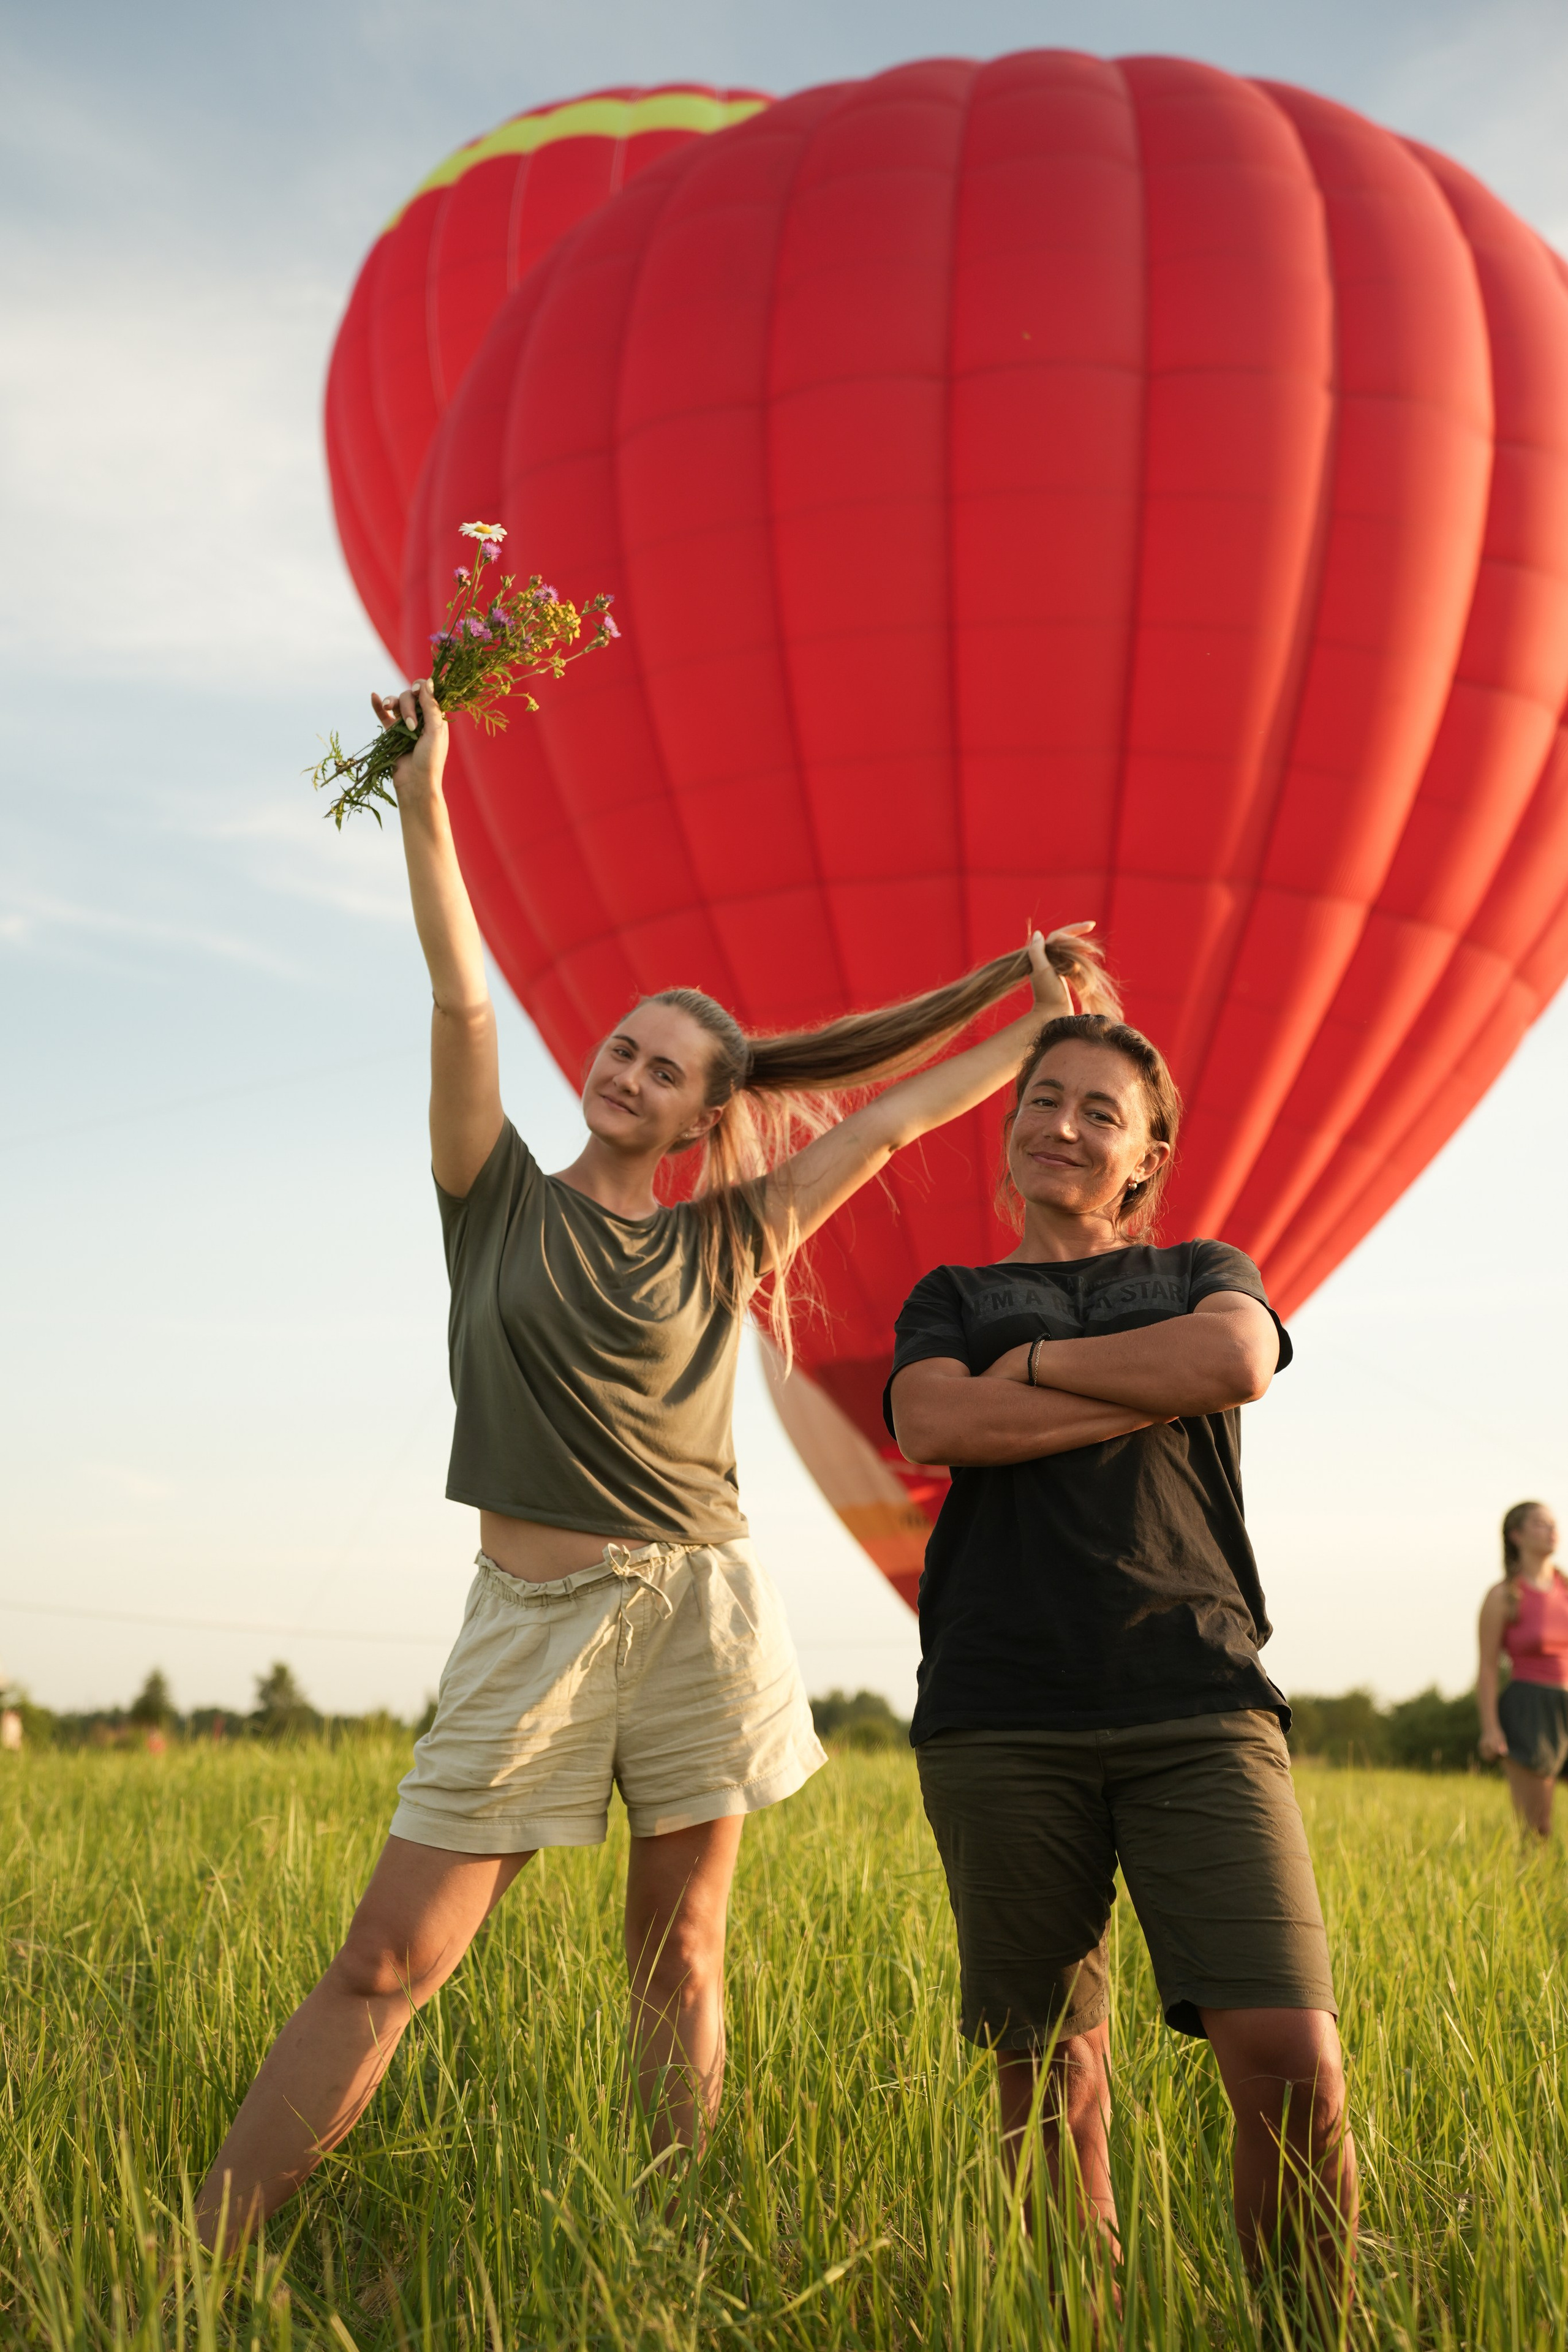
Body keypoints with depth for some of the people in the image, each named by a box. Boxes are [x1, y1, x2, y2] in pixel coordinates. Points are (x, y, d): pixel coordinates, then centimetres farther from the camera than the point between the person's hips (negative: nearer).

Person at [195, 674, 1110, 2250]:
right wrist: (422, 792, -7)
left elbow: (896, 1118, 13)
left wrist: (1047, 1016, 16)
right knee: (385, 1966, -4)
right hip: (531, 1620, -1)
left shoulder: (724, 1243, 9)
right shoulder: (501, 1199, 7)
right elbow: (461, 1000, -1)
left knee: (677, 1958, 8)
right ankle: (189, 2262, -1)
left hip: (702, 1612, 1)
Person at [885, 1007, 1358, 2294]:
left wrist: (1035, 1362, 2)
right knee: (1051, 2081, 3)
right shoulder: (953, 1300, 21)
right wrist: (1163, 1388, -2)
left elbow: (1239, 1357, -4)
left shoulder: (1206, 1271, 21)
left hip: (1199, 1708, 0)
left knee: (1292, 2062, -12)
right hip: (999, 1724, 1)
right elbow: (935, 1425, -2)